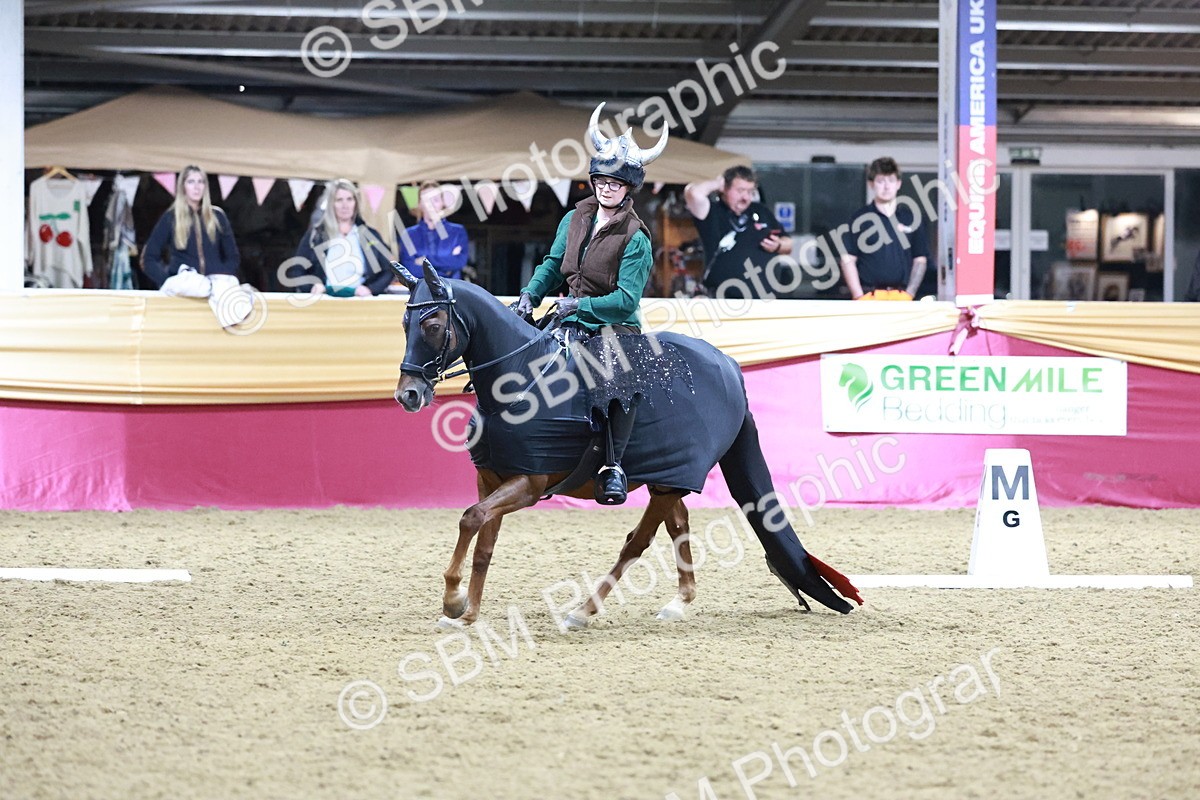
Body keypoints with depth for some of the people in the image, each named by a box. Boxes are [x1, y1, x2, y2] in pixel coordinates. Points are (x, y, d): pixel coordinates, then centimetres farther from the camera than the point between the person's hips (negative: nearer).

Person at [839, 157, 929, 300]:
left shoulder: (911, 218, 11)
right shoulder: (859, 219, 5)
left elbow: (920, 260, 14)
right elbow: (848, 260, 3)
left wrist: (909, 294, 2)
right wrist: (859, 297, -6)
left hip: (901, 296, 2)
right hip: (869, 296, -2)